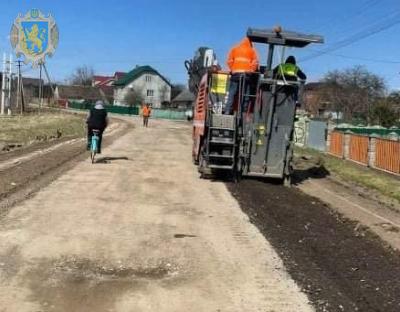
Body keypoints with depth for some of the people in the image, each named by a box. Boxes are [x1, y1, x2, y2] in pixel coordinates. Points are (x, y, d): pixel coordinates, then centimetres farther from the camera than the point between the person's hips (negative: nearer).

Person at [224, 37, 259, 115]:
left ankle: (227, 111, -3)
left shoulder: (235, 48, 15)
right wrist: (251, 71, 8)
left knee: (232, 93, 2)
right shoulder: (252, 50, 10)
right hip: (246, 74, -1)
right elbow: (255, 63, -2)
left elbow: (229, 61, 7)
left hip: (235, 73, 2)